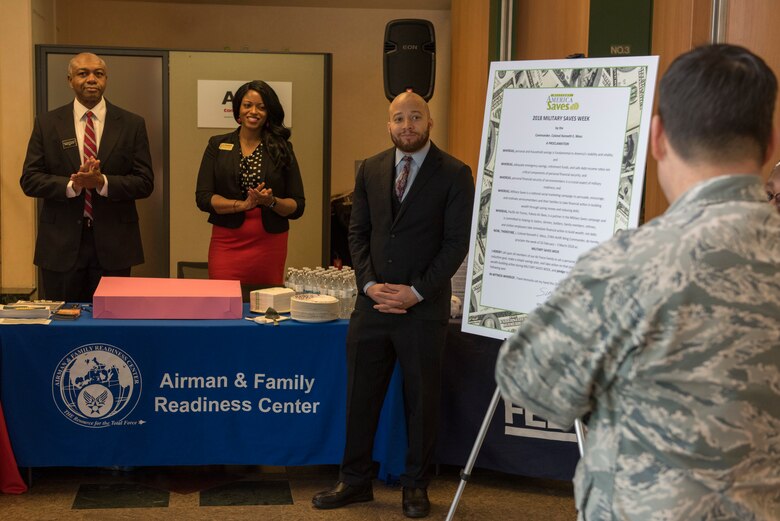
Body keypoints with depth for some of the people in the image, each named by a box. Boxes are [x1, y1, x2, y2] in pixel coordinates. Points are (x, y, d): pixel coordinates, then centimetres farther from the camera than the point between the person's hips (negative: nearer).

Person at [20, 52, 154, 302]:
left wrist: (102, 182, -18)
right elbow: (29, 180, 1)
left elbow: (145, 182, -1)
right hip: (61, 244, 1)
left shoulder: (132, 124, 3)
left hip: (113, 244, 0)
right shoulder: (47, 124, 5)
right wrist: (72, 185, -17)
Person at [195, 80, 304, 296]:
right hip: (227, 244, 0)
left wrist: (271, 201, -14)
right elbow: (203, 197, -2)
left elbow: (297, 206, 5)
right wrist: (243, 204, -14)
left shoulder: (282, 149, 8)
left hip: (270, 246, 0)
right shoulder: (218, 145, 8)